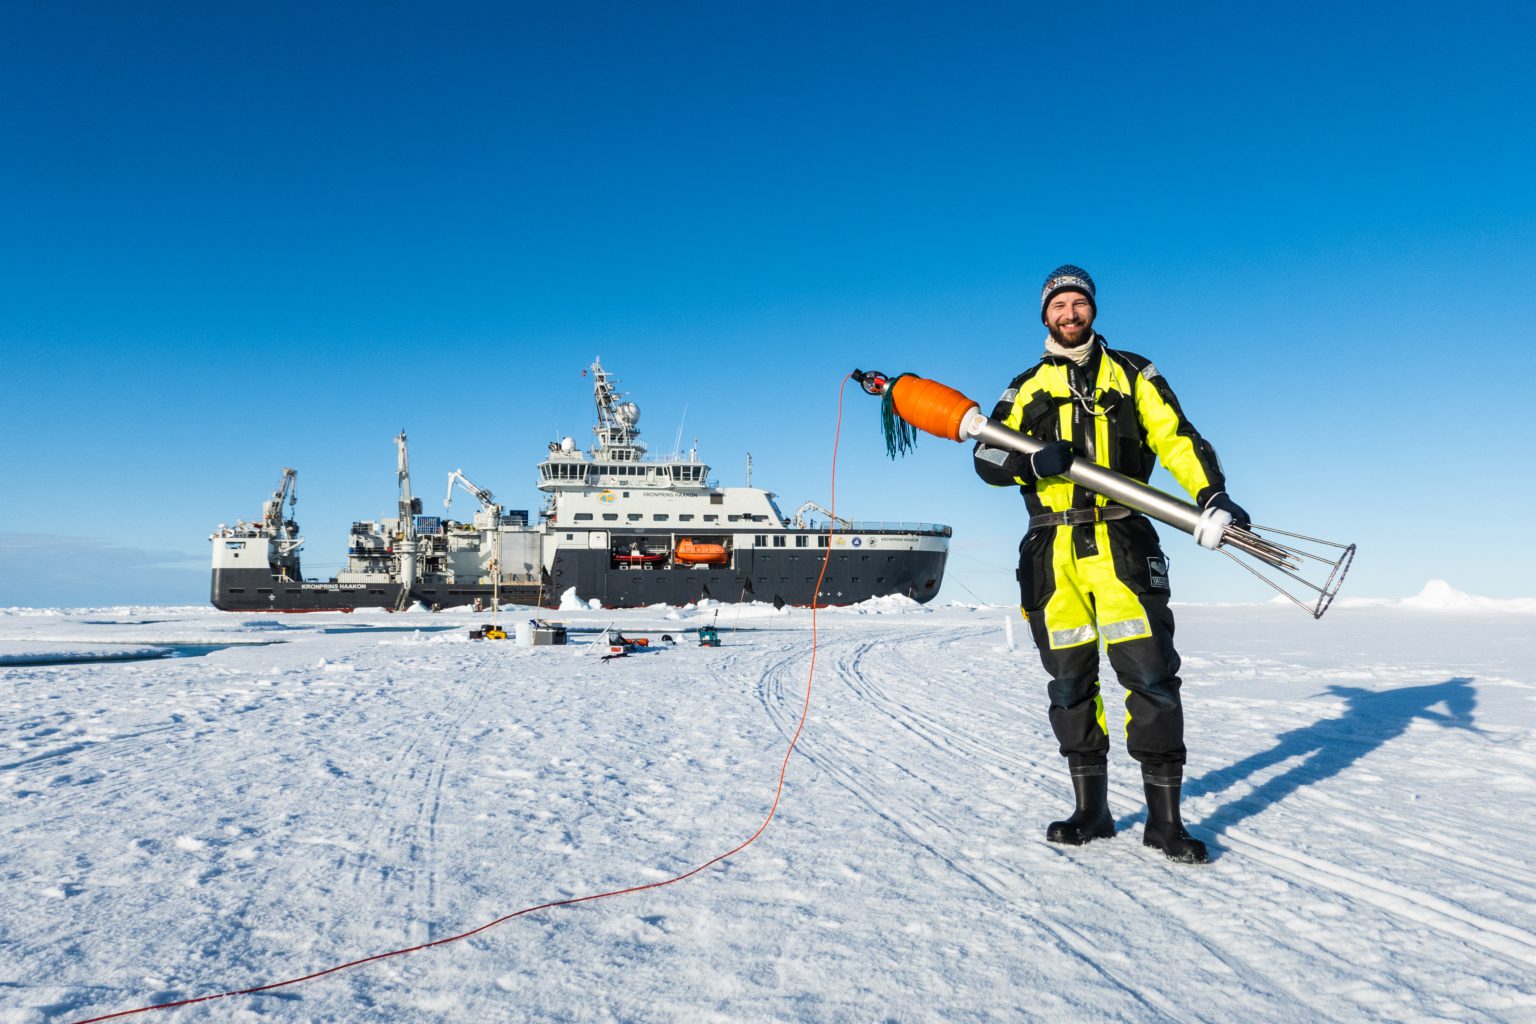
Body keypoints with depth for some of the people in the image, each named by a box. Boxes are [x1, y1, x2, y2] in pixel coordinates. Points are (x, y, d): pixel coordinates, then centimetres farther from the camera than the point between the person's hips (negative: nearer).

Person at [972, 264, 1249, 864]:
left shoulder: (1132, 374, 14)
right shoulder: (1026, 388, 16)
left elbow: (1175, 437, 4)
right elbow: (987, 456, 8)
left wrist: (1210, 495, -13)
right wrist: (1033, 461, -13)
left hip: (1122, 544, -1)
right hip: (1053, 552, 2)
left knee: (1151, 674, -9)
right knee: (1070, 682, 5)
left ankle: (1165, 819, 2)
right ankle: (1091, 810, 18)